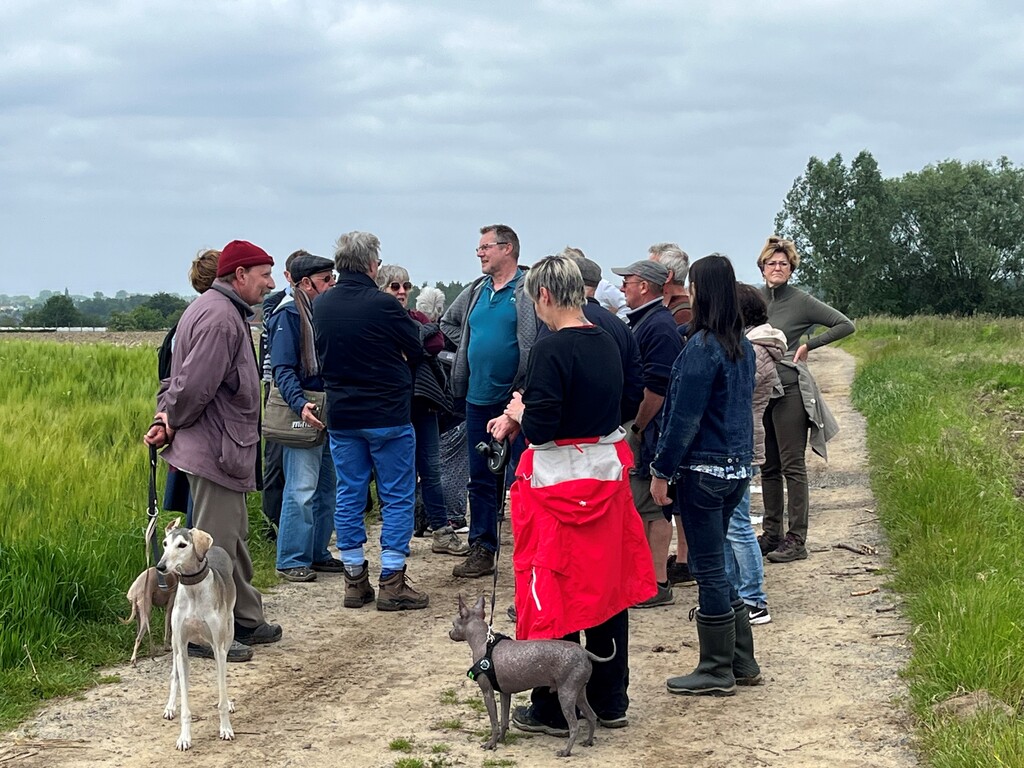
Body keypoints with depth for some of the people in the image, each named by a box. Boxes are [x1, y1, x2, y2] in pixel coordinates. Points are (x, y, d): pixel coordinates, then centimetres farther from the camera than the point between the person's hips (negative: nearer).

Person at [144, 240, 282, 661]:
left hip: (226, 448, 11)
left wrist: (166, 416, 3)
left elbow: (180, 377, 17)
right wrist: (172, 423, -9)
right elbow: (195, 385, -25)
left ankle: (246, 619, 30)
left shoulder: (226, 312, 16)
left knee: (235, 537, 19)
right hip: (216, 448, -11)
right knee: (216, 543, -4)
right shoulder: (220, 318, -20)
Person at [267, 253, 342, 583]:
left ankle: (317, 553, 22)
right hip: (302, 412, -9)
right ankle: (292, 561, -3)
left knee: (327, 487, 13)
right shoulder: (289, 314, -11)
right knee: (302, 490, -9)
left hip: (327, 413, 9)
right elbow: (283, 369, -18)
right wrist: (301, 405, -30)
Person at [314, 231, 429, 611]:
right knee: (397, 497, 3)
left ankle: (355, 580, 14)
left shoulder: (320, 305, 1)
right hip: (388, 415, -5)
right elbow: (416, 352, -4)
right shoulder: (383, 305, -16)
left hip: (341, 415, 5)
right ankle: (392, 582, 2)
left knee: (349, 495, 11)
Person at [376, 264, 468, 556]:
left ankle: (442, 532, 12)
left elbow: (438, 343, -3)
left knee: (431, 469, 8)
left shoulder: (417, 318, 15)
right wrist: (424, 331, -12)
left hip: (422, 402, 5)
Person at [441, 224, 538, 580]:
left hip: (516, 398, -7)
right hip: (478, 399, 7)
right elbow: (448, 322, 29)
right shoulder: (476, 291, 12)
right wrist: (469, 347, 15)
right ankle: (481, 549, 19)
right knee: (481, 479, 12)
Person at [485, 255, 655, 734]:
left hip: (561, 485, -8)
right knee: (606, 588, 14)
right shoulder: (607, 344, 6)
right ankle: (609, 702, 23)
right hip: (606, 475, 8)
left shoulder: (552, 349, -19)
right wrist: (520, 420, 16)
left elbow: (541, 428, -21)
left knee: (553, 596, 2)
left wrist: (519, 412, 0)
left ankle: (553, 712, 10)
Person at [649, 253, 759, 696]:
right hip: (738, 467, 8)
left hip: (704, 470, -8)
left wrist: (662, 470, -11)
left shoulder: (702, 347, -17)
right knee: (715, 565, 18)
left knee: (709, 570, 1)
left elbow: (685, 417, -17)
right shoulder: (742, 346, 8)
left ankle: (717, 672, 9)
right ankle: (741, 661, 22)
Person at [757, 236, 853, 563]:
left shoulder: (801, 301, -5)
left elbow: (845, 325, -3)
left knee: (792, 466, -4)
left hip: (790, 391, -6)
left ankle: (796, 540, -2)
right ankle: (771, 534, 20)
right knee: (768, 467, 11)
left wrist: (809, 344, -6)